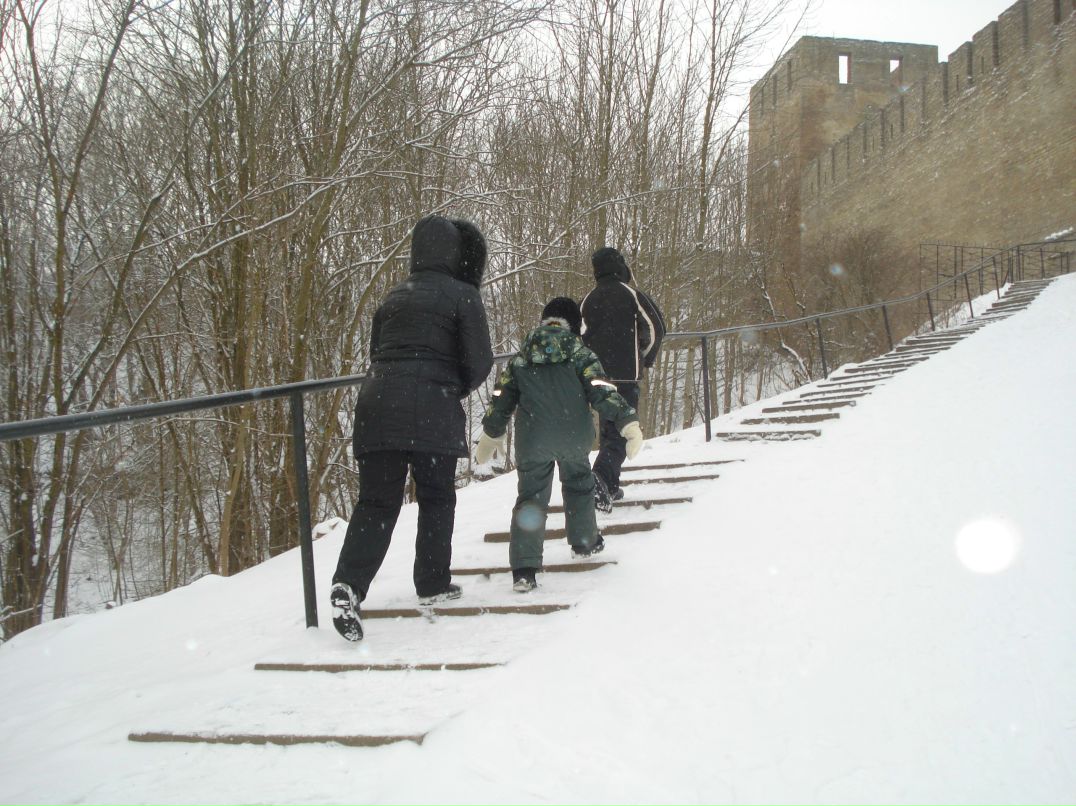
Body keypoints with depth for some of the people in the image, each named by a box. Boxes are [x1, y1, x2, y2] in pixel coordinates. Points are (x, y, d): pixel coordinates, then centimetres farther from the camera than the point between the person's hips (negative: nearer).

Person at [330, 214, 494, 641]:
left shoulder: (395, 296, 19)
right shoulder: (462, 295, 2)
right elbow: (479, 361, -2)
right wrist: (459, 388, 17)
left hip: (377, 402, 5)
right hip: (432, 410, -4)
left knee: (376, 500, 4)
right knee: (436, 497, 13)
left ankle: (348, 583, -13)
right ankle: (433, 584, 19)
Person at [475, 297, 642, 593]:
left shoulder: (520, 358, 10)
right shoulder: (580, 354, 2)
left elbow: (501, 398, 12)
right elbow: (602, 391, -8)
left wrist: (492, 434, 24)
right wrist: (628, 422, -9)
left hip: (532, 440, 1)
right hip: (574, 437, -1)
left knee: (530, 496, 3)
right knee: (579, 485, 25)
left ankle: (524, 569, -7)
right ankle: (584, 542, 38)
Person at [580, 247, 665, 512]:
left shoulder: (589, 299, 8)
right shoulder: (631, 294, -3)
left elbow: (580, 335, 5)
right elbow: (656, 327, -5)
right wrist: (647, 358, 10)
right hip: (626, 373, -4)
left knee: (607, 428, 17)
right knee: (621, 429, -5)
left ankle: (610, 486, 19)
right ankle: (602, 475, -27)